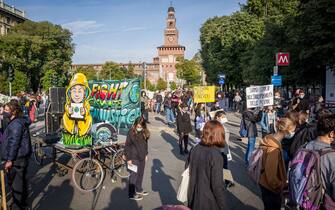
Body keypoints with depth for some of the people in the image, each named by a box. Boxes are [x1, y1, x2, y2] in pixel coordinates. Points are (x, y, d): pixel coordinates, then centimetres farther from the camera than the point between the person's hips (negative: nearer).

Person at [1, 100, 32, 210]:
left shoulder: (16, 124, -20)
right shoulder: (15, 122, 14)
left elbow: (14, 143, -22)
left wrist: (9, 160, -19)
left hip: (17, 159, -10)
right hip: (20, 157, 10)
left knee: (15, 182, 0)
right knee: (21, 180, 19)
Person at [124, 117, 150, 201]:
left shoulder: (145, 133, 1)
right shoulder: (131, 132, -16)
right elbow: (127, 146, -13)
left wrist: (146, 154, 14)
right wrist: (128, 158, -13)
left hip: (142, 157, 6)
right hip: (134, 158, -6)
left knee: (140, 174, 19)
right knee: (133, 175, 3)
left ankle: (139, 190, 37)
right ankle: (131, 194, 16)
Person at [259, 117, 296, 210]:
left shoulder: (271, 140, -1)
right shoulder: (274, 148, -31)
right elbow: (271, 176, -29)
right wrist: (281, 186, -13)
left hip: (269, 185, 8)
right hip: (271, 188, -8)